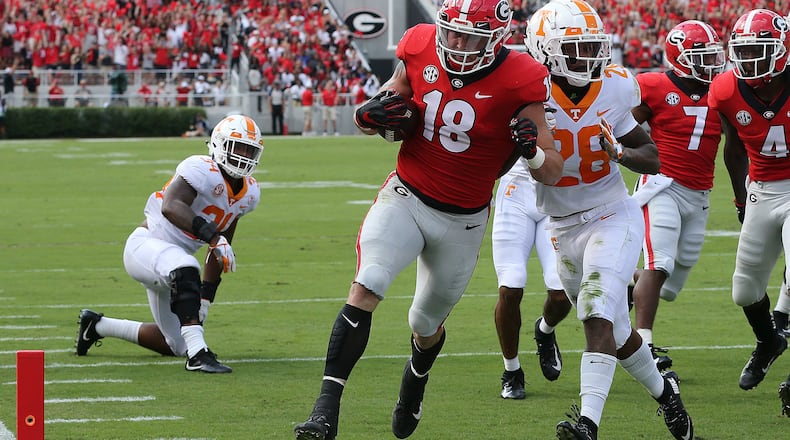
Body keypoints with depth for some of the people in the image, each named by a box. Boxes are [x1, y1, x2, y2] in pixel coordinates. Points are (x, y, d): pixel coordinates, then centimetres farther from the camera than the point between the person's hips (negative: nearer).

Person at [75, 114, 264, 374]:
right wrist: (211, 235, -46)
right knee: (186, 271, -42)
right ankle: (197, 354, -42)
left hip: (171, 260, 9)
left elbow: (221, 251, 13)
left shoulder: (248, 193, 5)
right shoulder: (203, 170, -19)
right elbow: (170, 207, -37)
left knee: (175, 346, 14)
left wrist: (206, 296, 10)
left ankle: (97, 326, 31)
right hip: (145, 246, -9)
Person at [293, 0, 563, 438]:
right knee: (365, 287, -24)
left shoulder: (516, 82, -18)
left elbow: (553, 173, -12)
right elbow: (393, 95, 9)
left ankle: (413, 387, 53)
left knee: (426, 325, 18)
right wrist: (371, 115, -15)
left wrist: (532, 152, -34)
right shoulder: (421, 49, -10)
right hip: (405, 199, 1)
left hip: (462, 221, -1)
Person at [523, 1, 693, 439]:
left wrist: (621, 152, -18)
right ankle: (664, 391, 41)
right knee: (616, 331, 16)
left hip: (613, 218, -1)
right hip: (565, 230, 2)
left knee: (598, 316, -22)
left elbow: (653, 159, 4)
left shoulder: (613, 91, -7)